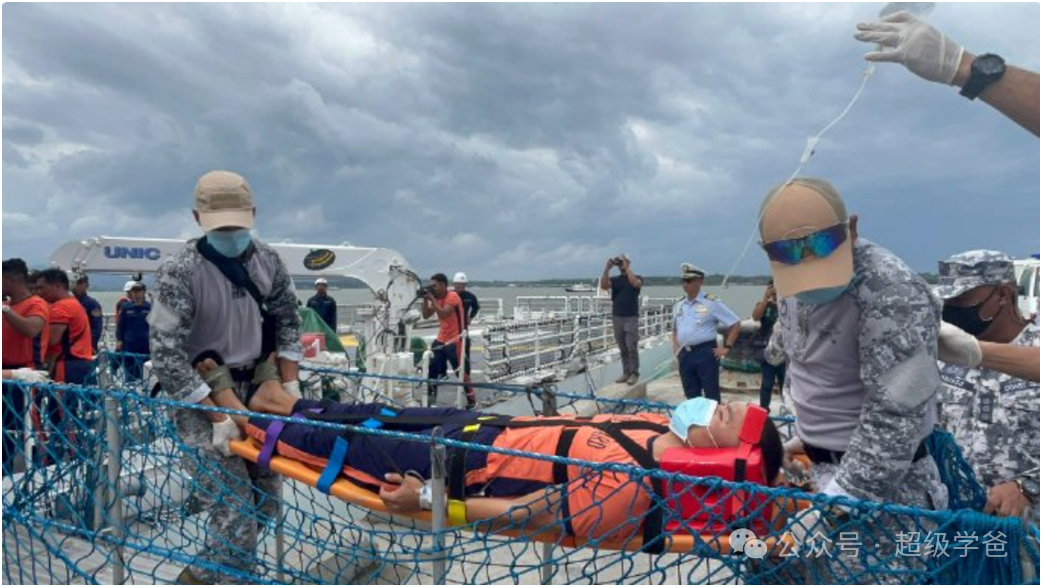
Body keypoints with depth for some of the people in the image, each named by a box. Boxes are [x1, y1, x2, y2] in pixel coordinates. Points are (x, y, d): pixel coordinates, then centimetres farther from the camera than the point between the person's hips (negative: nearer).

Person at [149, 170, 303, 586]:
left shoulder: (268, 261, 0)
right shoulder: (180, 272, -16)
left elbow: (287, 321, 10)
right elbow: (166, 355, -19)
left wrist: (290, 383, 0)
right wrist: (217, 413, -24)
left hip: (255, 388, 6)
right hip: (202, 395, -5)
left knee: (265, 507, 11)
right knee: (235, 515, -11)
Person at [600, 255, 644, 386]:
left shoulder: (636, 278, 1)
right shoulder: (614, 279, 8)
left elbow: (636, 283, -23)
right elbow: (604, 286, -11)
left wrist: (627, 268, -20)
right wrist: (607, 269, -20)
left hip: (631, 318, -4)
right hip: (617, 317, 4)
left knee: (632, 347, -5)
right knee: (622, 348, 9)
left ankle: (634, 373, 1)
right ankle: (626, 372, 15)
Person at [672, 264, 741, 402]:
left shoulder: (711, 303, -6)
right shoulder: (678, 306, 12)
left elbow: (735, 324, -4)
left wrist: (726, 347, -7)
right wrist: (676, 349, 12)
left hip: (705, 353, -6)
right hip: (684, 354, 6)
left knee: (711, 396, -1)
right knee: (691, 396, 12)